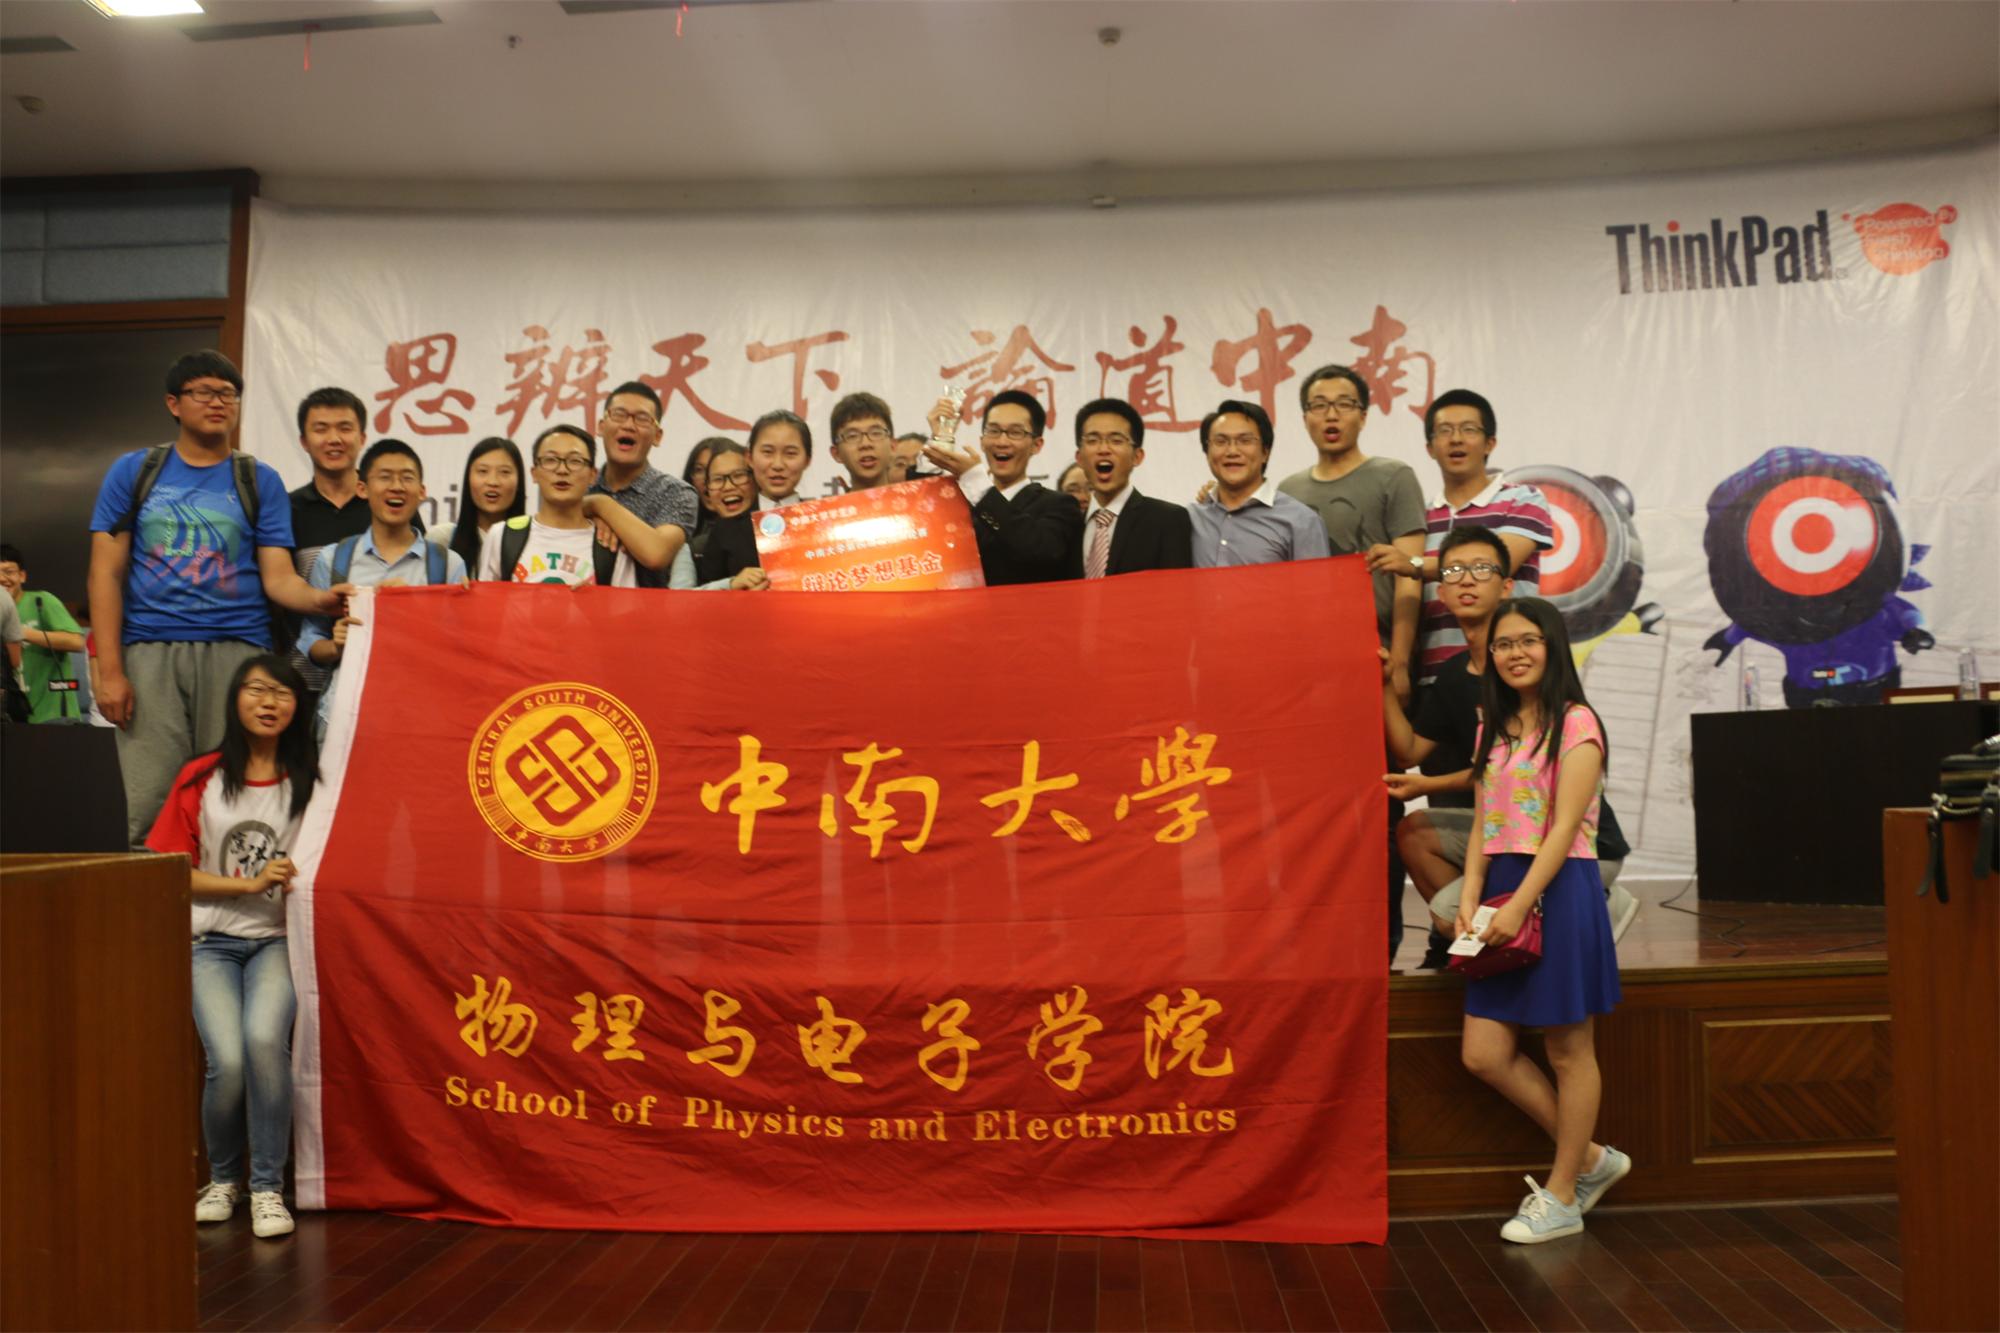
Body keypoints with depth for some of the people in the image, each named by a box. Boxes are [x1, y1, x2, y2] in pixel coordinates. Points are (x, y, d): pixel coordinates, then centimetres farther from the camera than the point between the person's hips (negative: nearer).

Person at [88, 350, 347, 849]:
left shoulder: (259, 481, 12)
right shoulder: (134, 472, 12)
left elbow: (278, 576, 4)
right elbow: (107, 572, 7)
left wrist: (318, 599, -20)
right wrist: (109, 670, -4)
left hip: (235, 647, 0)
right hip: (150, 650, 0)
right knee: (149, 803, -6)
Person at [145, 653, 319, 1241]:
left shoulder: (311, 778, 2)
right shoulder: (201, 778, 3)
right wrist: (250, 884, -9)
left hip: (279, 939, 0)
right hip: (212, 938, 0)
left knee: (265, 1039, -29)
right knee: (228, 1060, -21)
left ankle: (267, 1186, -13)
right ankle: (222, 1177, 8)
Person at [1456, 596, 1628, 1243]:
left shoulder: (1575, 724, -6)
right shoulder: (1495, 728, 15)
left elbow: (1564, 827, -13)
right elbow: (1482, 826, 13)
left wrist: (1519, 905, -19)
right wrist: (1470, 899, -1)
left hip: (1557, 888, -7)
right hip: (1502, 890, 7)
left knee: (1568, 1049, 4)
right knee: (1485, 1054, 3)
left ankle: (1561, 1196, 16)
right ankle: (1590, 1158, 21)